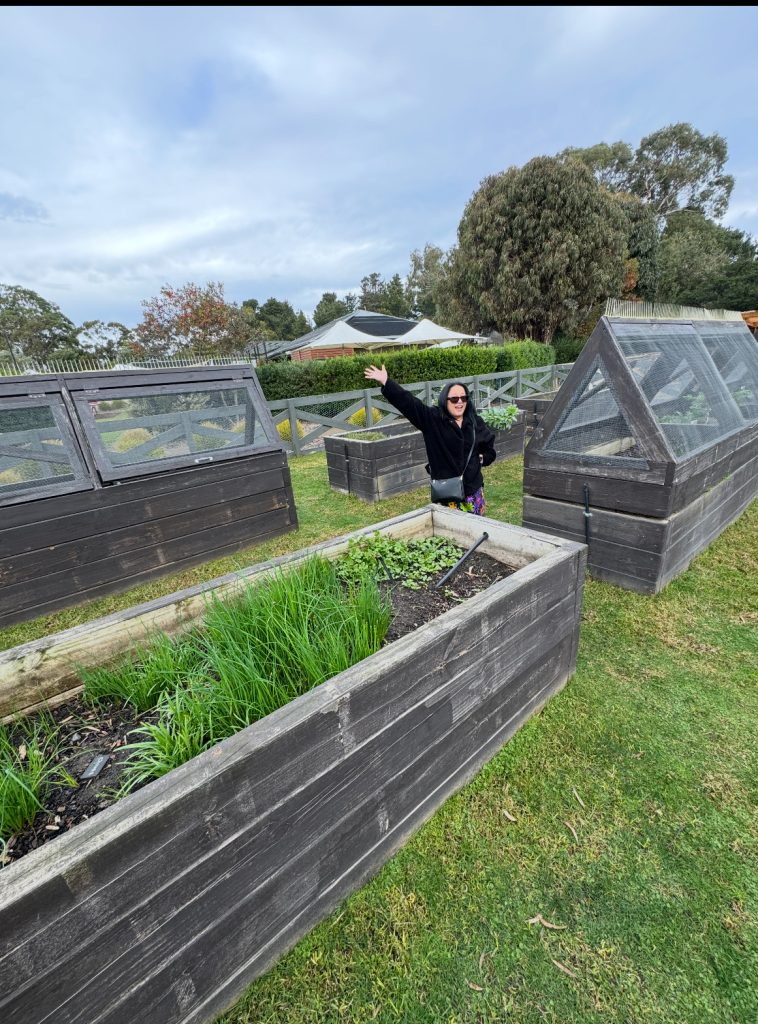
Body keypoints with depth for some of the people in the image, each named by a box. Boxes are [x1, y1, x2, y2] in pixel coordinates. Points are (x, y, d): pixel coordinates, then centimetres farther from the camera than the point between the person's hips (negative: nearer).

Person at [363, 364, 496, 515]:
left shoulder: (475, 422, 3)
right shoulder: (432, 418, -8)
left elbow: (490, 443, 21)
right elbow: (408, 402, -18)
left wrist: (483, 458, 4)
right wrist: (386, 382, -26)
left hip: (473, 487, 4)